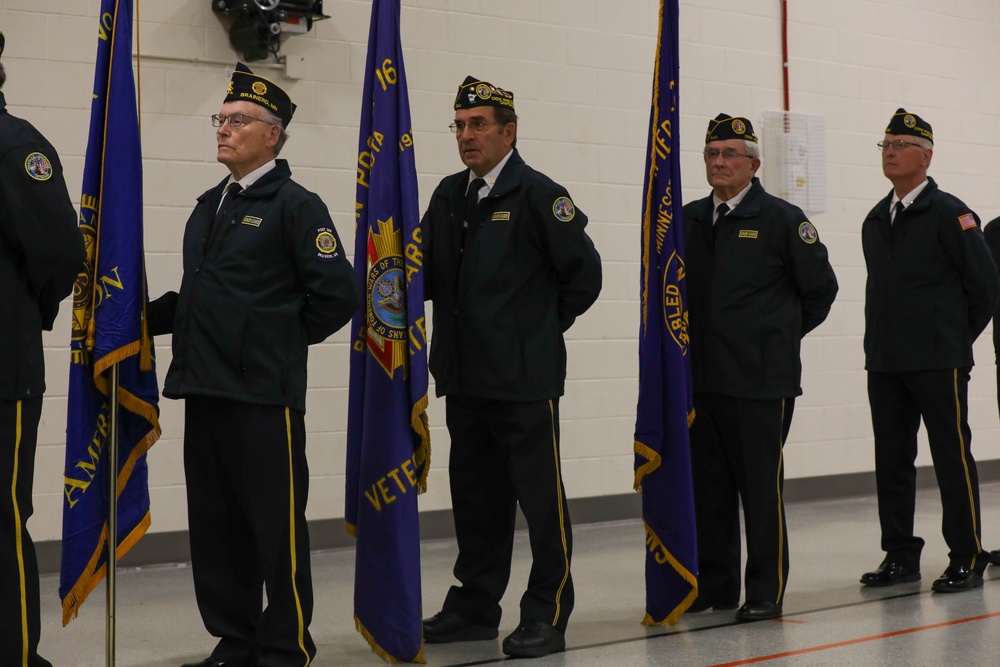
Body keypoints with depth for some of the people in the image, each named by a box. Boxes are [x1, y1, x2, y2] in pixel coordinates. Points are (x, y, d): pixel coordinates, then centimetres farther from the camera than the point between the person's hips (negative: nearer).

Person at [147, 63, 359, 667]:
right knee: (215, 527, 13)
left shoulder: (295, 206, -6)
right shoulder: (209, 207, 17)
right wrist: (146, 316, 9)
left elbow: (339, 294, -11)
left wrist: (285, 339, -2)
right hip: (204, 390, 8)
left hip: (265, 395, -8)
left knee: (277, 526, 1)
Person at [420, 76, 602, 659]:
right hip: (465, 376, 7)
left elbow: (584, 272, -6)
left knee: (541, 496, 1)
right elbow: (430, 275, 15)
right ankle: (476, 606, 26)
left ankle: (548, 615, 10)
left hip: (526, 377, -7)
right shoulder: (449, 196, 12)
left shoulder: (538, 194, -8)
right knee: (476, 496, 15)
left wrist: (545, 325, 0)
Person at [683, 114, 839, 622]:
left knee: (761, 486, -1)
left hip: (761, 378, -5)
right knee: (707, 485, 10)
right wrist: (691, 341, 14)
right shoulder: (688, 221, 12)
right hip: (701, 376, 5)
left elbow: (821, 287, 4)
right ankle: (714, 585, 21)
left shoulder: (781, 218, -2)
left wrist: (783, 334, 8)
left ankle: (767, 591, 8)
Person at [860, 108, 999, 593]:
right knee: (891, 462, 9)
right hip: (883, 362, 7)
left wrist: (959, 338, 2)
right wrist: (881, 343, 15)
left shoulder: (949, 213, -6)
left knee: (953, 461, -2)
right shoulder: (876, 220, 15)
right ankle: (900, 556, 18)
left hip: (939, 362, -7)